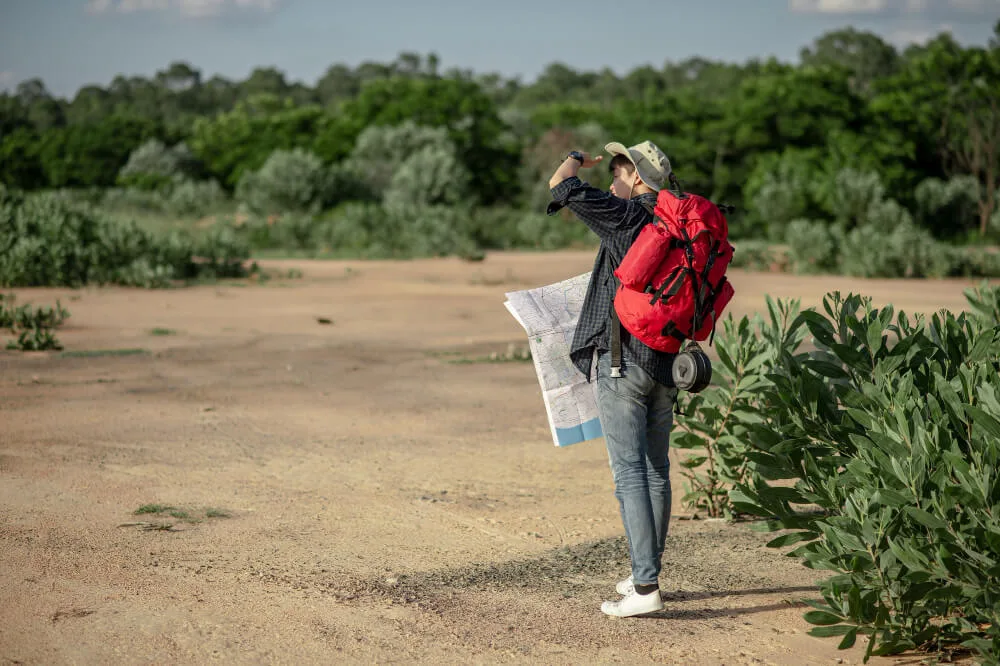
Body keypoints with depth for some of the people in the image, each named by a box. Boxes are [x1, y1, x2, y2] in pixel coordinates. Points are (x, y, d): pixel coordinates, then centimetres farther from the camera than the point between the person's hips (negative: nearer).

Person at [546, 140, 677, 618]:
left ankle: (645, 587, -11)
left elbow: (560, 185, -12)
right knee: (656, 469, 14)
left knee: (629, 472, -8)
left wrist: (576, 160, 9)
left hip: (622, 359, -8)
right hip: (665, 363, 8)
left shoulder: (626, 216, -11)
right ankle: (647, 573, 25)